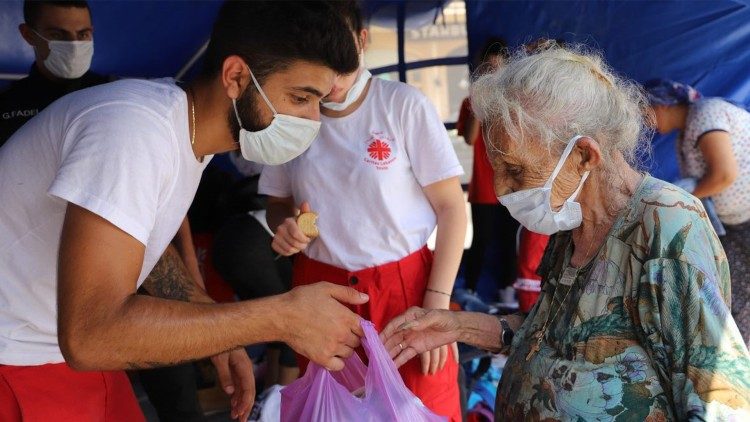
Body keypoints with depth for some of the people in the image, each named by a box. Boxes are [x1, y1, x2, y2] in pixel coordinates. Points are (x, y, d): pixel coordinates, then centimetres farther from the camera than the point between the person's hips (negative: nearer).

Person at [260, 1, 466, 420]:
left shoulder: (405, 105, -9)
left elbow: (451, 207, -6)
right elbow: (279, 203, 15)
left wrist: (437, 304, -13)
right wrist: (283, 226, -9)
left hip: (406, 286, -3)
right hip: (319, 289, 3)